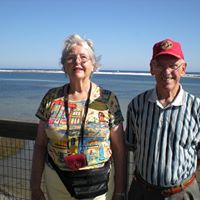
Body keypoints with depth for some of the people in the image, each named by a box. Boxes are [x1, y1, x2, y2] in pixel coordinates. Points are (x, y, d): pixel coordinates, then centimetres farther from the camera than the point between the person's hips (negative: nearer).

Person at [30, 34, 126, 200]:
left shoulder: (108, 99, -9)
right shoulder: (51, 98, -3)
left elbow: (119, 149, -5)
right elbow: (40, 145, 3)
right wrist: (35, 187, 3)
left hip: (99, 183, -1)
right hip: (56, 182, 2)